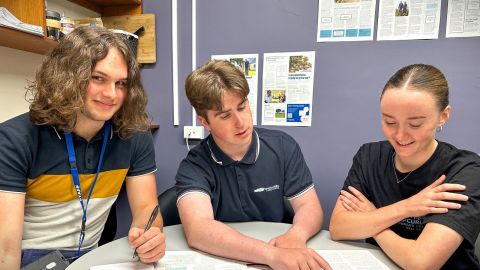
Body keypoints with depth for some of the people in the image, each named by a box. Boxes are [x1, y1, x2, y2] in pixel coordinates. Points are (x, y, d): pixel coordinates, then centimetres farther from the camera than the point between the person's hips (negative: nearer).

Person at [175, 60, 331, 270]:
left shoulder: (283, 147, -5)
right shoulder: (194, 167, -13)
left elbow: (309, 207, -5)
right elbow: (197, 230, -27)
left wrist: (296, 235, -25)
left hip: (274, 242, 3)